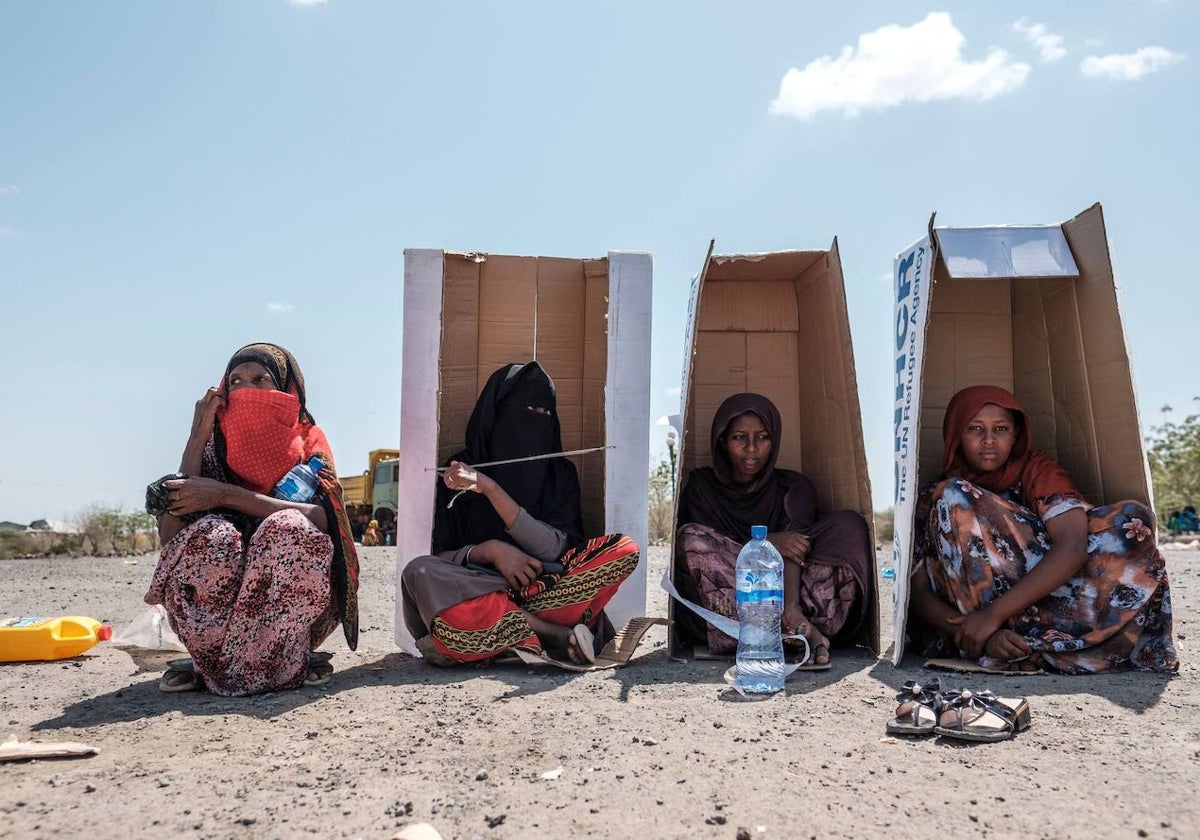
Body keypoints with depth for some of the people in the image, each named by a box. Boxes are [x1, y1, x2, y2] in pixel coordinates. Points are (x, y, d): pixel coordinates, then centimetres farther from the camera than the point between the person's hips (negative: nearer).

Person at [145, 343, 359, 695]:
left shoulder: (308, 441, 0)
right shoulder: (214, 445, 3)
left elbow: (320, 517, -20)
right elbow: (168, 531, -12)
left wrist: (224, 495, -24)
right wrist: (198, 436, -12)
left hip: (290, 609, -1)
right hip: (218, 606, 1)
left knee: (289, 529, -31)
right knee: (211, 535, -28)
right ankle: (210, 658, -11)